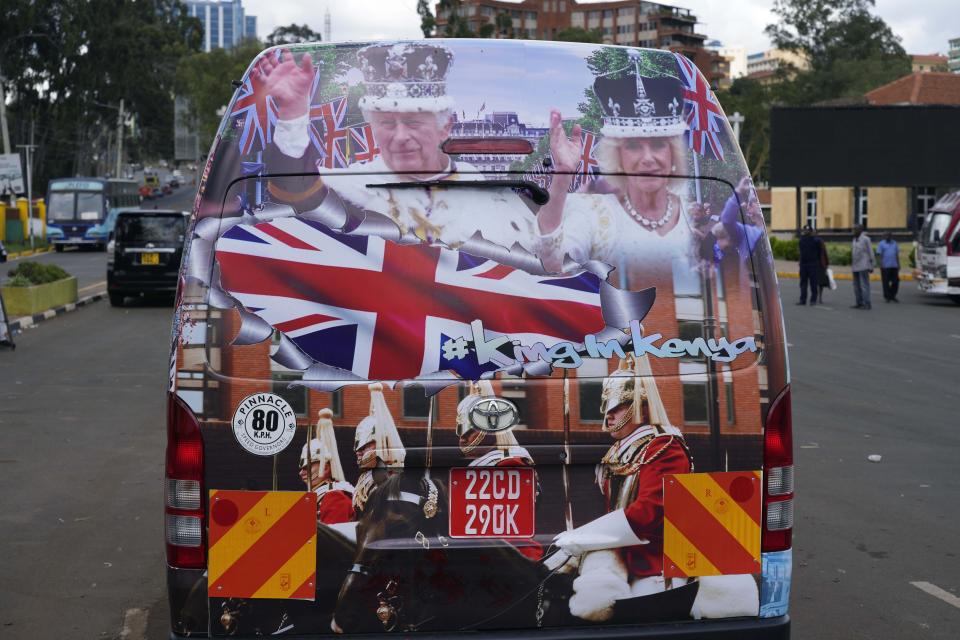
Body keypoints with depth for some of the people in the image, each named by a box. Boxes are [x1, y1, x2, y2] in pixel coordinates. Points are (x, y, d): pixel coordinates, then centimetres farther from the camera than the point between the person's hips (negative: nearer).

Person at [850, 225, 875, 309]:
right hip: (855, 267, 8)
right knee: (856, 286, 8)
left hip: (863, 267, -8)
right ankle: (859, 303, 13)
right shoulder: (854, 240, 15)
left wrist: (871, 266, -9)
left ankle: (866, 304, -8)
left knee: (864, 285, -8)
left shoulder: (865, 239, -7)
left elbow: (870, 253, -7)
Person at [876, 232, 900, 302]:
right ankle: (887, 297, 6)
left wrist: (898, 264, 11)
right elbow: (880, 255, -4)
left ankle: (892, 296, 14)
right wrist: (881, 265, -12)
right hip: (885, 266, -5)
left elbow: (897, 255, 16)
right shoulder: (881, 244, 1)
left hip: (894, 266, 5)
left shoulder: (894, 243, 15)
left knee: (896, 281, 2)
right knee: (886, 282, -1)